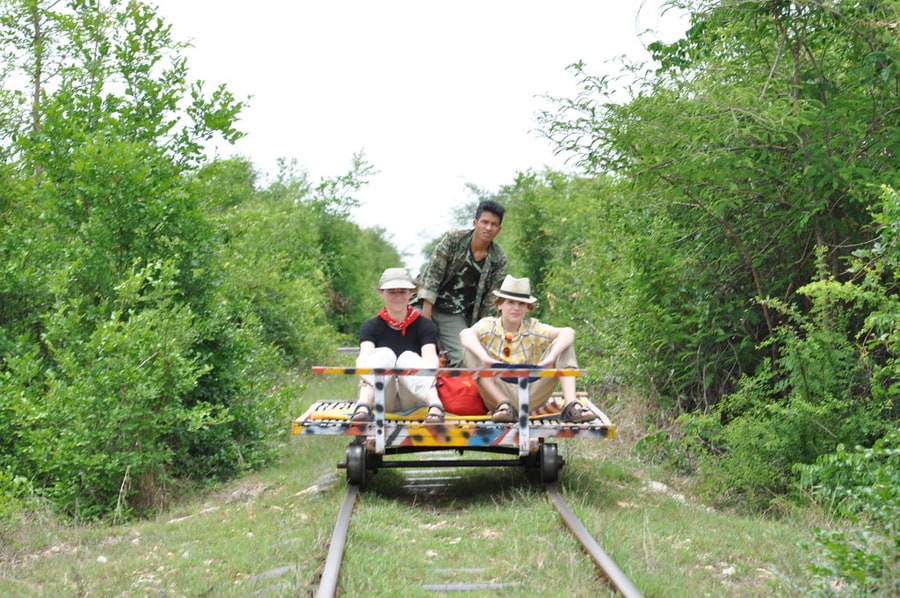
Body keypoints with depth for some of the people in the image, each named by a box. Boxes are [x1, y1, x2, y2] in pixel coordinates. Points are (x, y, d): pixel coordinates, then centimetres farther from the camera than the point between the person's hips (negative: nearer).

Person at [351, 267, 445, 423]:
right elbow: (364, 355, -12)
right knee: (384, 354, -23)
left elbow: (430, 356, -12)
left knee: (408, 357, -27)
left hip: (413, 399, 0)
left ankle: (435, 406, -54)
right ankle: (363, 406, -47)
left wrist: (430, 378, -36)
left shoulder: (424, 326, 7)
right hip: (381, 400, 1)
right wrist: (364, 375, -36)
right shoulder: (370, 327, 9)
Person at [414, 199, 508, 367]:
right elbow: (432, 273, -12)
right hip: (428, 306, -2)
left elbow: (491, 299, 1)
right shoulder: (452, 239, -8)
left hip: (456, 317, 2)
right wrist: (426, 314, -18)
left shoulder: (498, 259, -2)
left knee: (464, 358, -16)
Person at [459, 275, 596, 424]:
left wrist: (551, 357, -31)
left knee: (562, 344, -8)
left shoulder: (533, 328, 5)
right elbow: (465, 334, -23)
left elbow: (568, 332, -13)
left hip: (531, 398, 1)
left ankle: (570, 403, -27)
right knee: (471, 350, -20)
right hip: (497, 394, -1)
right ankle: (503, 405, -28)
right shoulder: (489, 325, 1)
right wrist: (484, 358, -42)